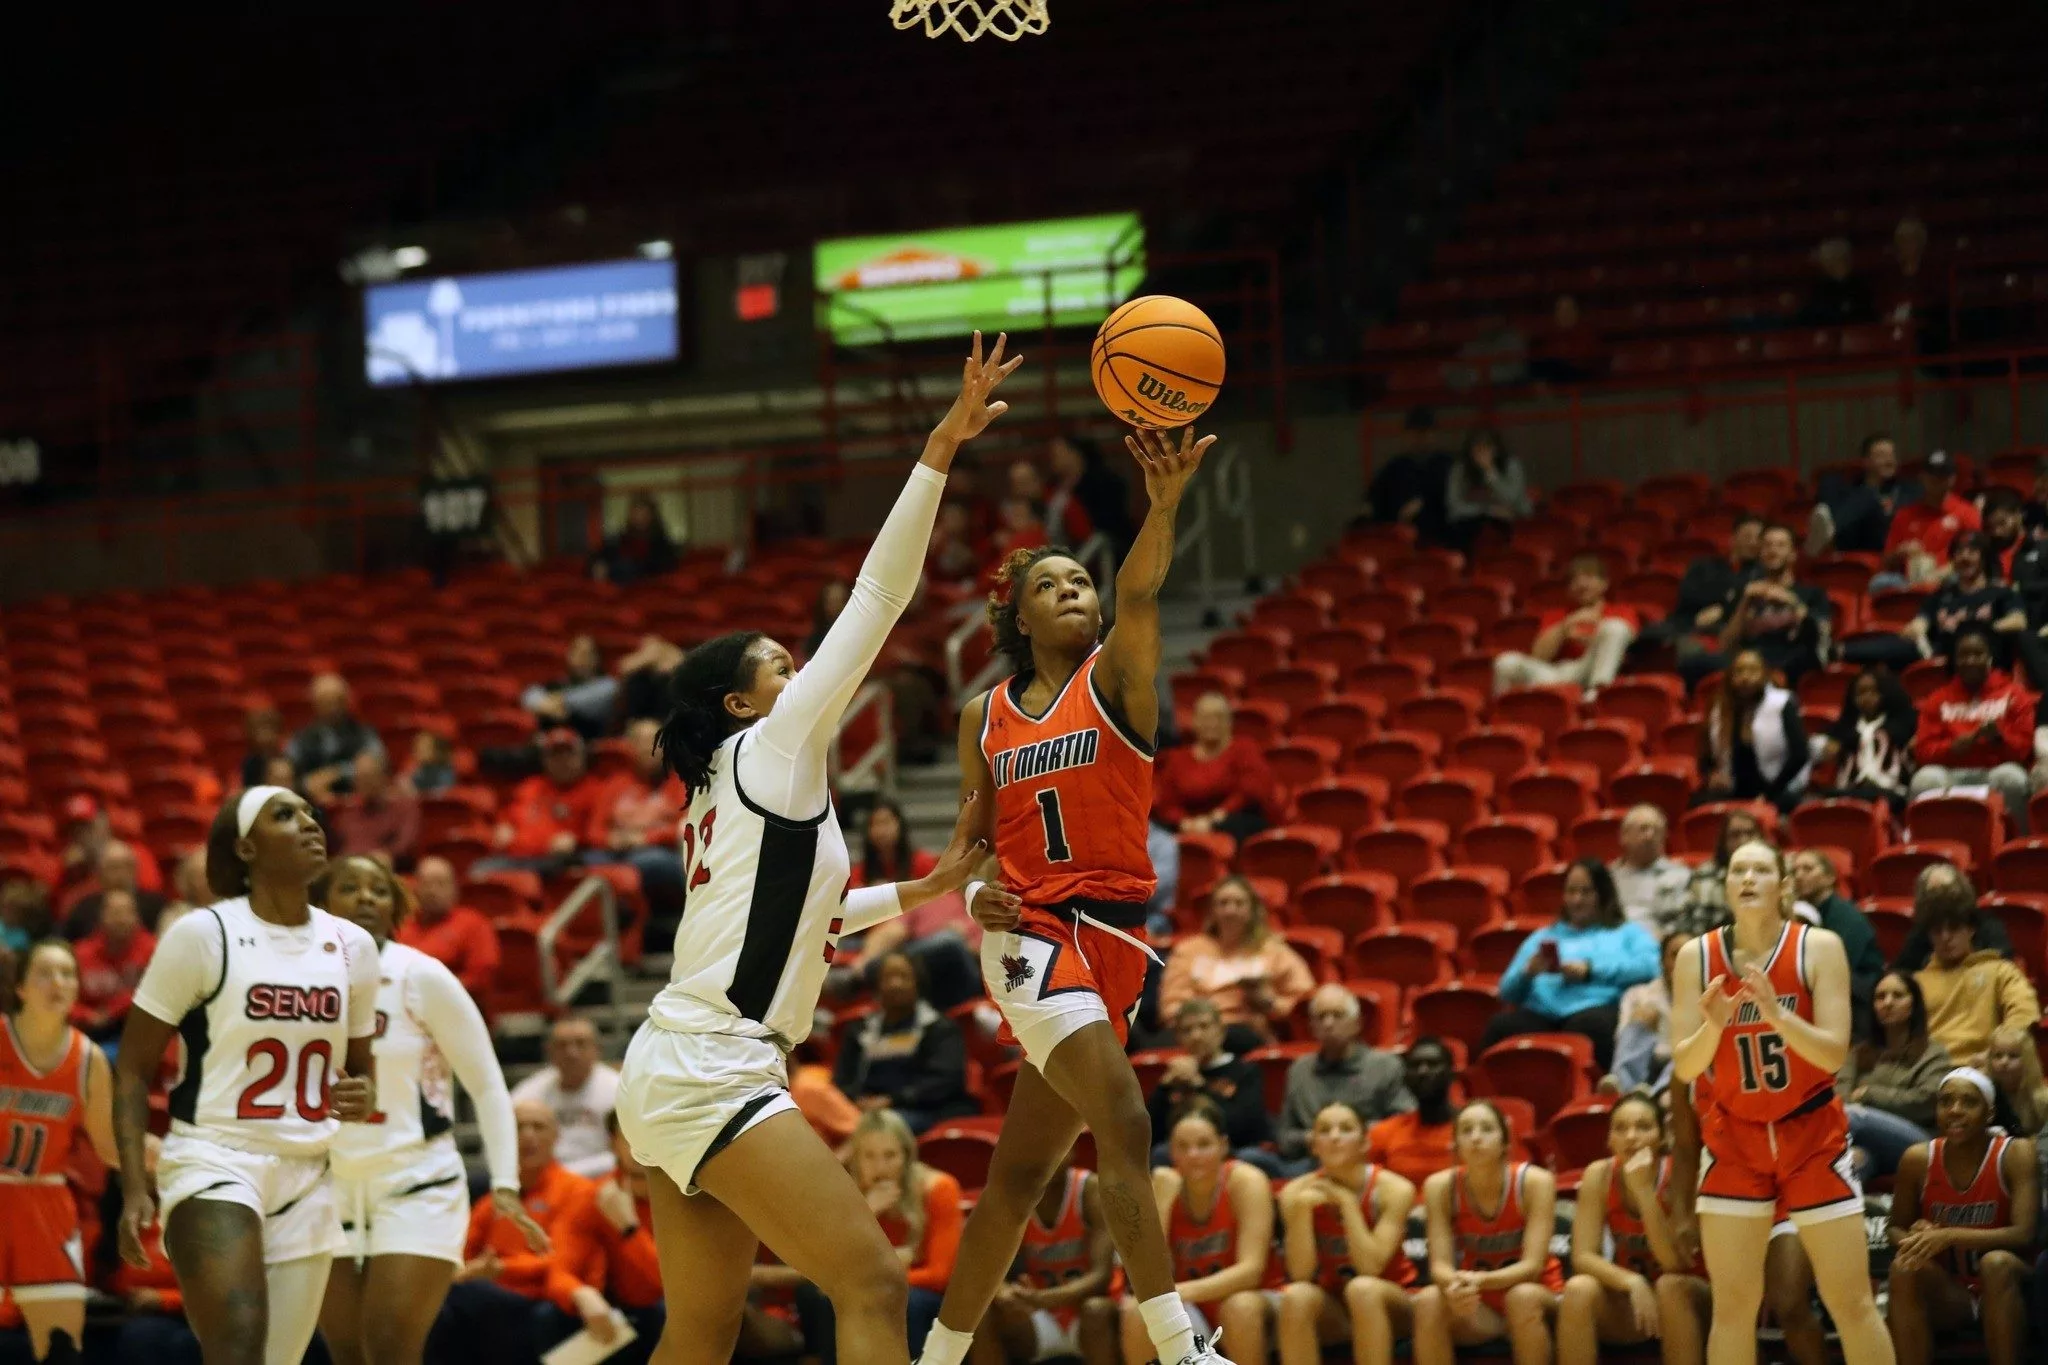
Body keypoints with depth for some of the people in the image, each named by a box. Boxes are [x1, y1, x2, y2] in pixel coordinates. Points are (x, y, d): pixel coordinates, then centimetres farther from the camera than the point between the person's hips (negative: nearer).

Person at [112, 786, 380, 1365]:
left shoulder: (351, 946, 9)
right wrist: (134, 1187, -13)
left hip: (308, 1180, 6)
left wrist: (362, 1096, -2)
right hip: (214, 1165, -6)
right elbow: (133, 1068, -3)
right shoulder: (203, 934, -6)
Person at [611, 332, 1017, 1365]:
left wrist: (925, 890, 36)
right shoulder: (772, 751, -3)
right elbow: (877, 597, -7)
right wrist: (942, 447, -8)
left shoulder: (725, 796, 20)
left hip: (674, 1078, 10)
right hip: (710, 1075, -10)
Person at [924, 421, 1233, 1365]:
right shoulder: (984, 716, 9)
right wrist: (974, 891, -5)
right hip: (1032, 934, -2)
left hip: (1115, 935, 2)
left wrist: (1164, 507, -36)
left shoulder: (1115, 677, 4)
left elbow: (1138, 594, -16)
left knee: (1022, 1170, 8)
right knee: (1124, 1128, -20)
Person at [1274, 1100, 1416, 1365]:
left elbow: (1370, 1267, -23)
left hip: (1391, 1306, -2)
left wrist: (1347, 1202, -25)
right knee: (1296, 1297, -31)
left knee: (1362, 1288, -35)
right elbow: (1300, 1273, -16)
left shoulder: (1393, 1189, -14)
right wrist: (1302, 1209, -27)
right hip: (1331, 1308, 2)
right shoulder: (1297, 1192, -7)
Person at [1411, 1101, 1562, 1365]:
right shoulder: (1441, 1186, -11)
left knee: (1522, 1297, -36)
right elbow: (1439, 1265, -16)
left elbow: (1532, 1265, -24)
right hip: (1477, 1306, 2)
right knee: (1429, 1300, -28)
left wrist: (1481, 1281, -43)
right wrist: (1455, 1284, -42)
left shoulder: (1535, 1182, -18)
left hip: (1538, 1300, -2)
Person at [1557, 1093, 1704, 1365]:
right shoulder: (1599, 1175, -11)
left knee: (1670, 1286, -36)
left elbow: (1673, 1264, -28)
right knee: (1578, 1290, -27)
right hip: (1627, 1298, 2)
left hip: (1683, 1302, -2)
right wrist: (1631, 1282, -34)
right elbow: (1583, 1257, -15)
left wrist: (1644, 1190, -36)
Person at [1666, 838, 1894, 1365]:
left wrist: (1776, 1013, -32)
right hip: (1734, 1138, 1)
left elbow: (1834, 1053, -17)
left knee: (1853, 1303, 0)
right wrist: (1713, 1025, -28)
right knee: (1733, 1307, -1)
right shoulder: (1698, 957, -5)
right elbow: (1684, 1067, -8)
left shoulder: (1819, 947, -11)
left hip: (1813, 1134, -1)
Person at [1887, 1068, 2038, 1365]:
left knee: (1997, 1263, -35)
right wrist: (1913, 1239, -21)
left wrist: (1951, 1236, -35)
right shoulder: (1918, 1160, -5)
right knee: (1904, 1267, -27)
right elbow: (1894, 1228, 6)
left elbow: (2024, 1235, -23)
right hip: (1948, 1293, 3)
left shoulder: (2016, 1154, -14)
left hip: (2002, 1290, -3)